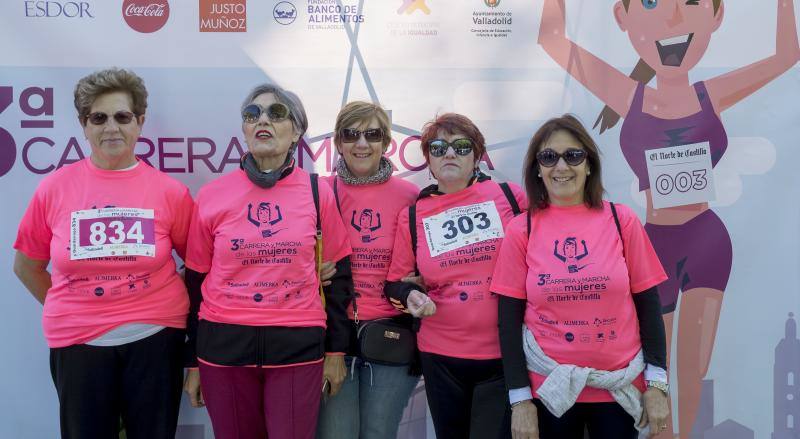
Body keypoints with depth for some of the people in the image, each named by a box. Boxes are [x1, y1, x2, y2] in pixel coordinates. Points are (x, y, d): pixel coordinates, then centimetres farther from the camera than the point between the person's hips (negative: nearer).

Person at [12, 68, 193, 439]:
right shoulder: (54, 188, -2)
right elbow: (27, 266, 9)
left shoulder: (169, 191, -3)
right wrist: (72, 311, 7)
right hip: (77, 342, 1)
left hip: (154, 339, 0)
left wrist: (179, 309, -1)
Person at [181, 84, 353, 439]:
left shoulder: (317, 192, 0)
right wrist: (192, 361, 7)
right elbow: (196, 281, 6)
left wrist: (336, 349, 5)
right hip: (224, 347, 1)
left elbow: (337, 274, 6)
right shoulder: (212, 195, 0)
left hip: (298, 347, 0)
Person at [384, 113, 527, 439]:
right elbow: (395, 282, 9)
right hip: (442, 357, 2)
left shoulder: (510, 196, 0)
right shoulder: (413, 216, 4)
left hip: (507, 355, -2)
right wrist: (412, 296, -12)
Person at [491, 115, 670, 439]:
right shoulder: (521, 231, -2)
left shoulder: (622, 221, -1)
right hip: (549, 388, 0)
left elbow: (648, 303, 1)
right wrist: (519, 398, -5)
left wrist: (657, 383, -3)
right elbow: (509, 318, -2)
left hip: (621, 387, 1)